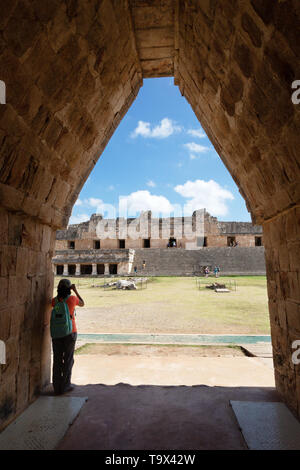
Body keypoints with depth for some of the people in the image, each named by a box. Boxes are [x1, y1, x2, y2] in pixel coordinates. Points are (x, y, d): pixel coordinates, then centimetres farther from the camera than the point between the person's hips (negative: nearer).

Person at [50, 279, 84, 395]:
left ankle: (57, 387, 19)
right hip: (70, 333, -3)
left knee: (57, 360, 11)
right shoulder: (73, 298, -10)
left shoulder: (54, 301, -2)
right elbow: (82, 304, 11)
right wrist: (75, 290, 12)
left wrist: (61, 292, 19)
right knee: (68, 360, 9)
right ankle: (65, 386, 16)